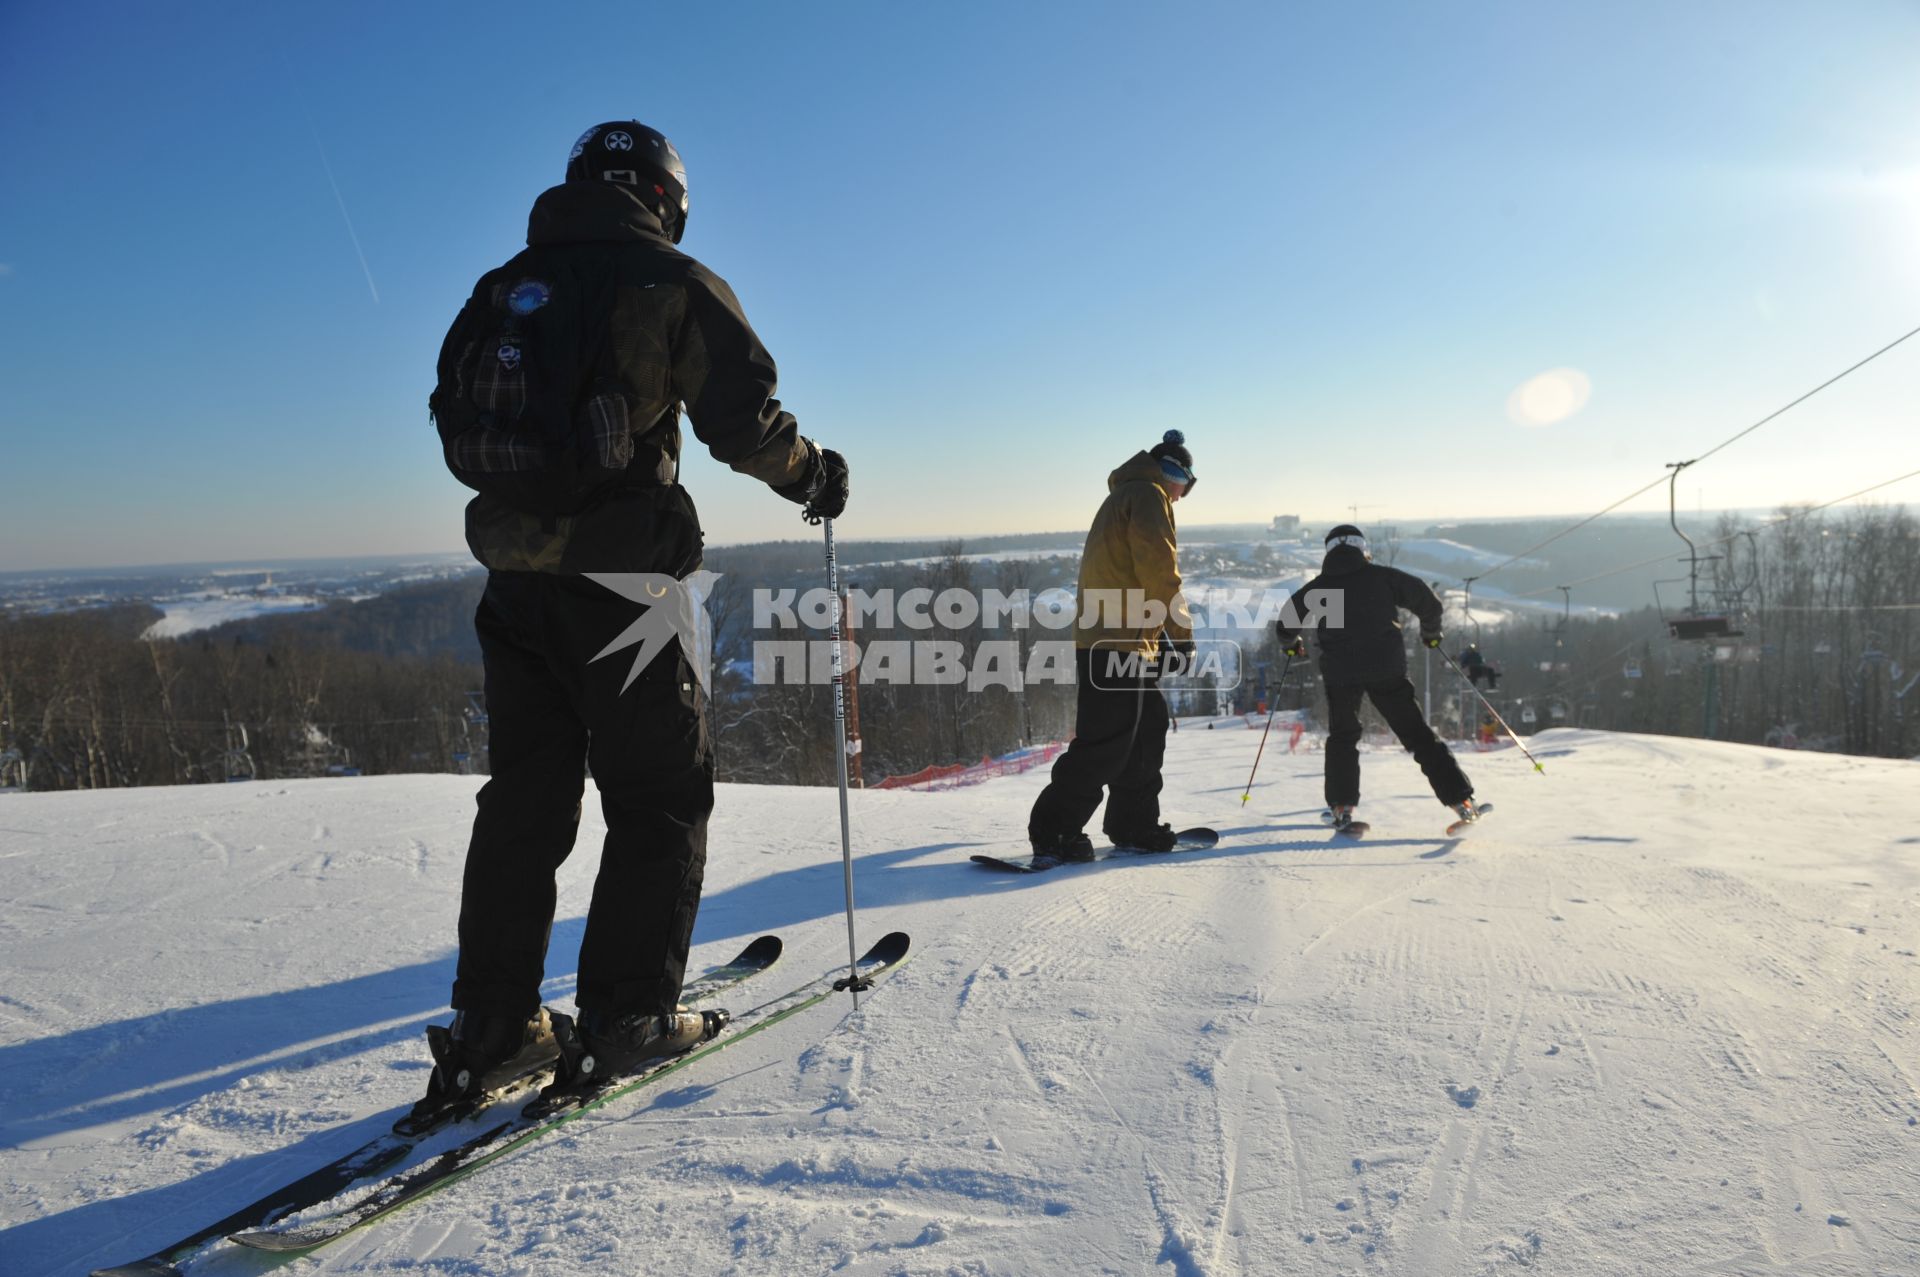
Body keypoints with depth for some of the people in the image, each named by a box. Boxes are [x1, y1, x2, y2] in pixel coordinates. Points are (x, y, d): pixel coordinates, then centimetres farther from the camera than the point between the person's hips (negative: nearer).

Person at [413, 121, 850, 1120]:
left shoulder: (500, 288, 15)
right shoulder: (671, 283, -2)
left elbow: (454, 422, 17)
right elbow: (742, 417, -9)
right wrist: (811, 475, 8)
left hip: (515, 578, 6)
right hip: (619, 578, -6)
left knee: (523, 795, 12)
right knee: (661, 795, 6)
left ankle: (490, 1026, 15)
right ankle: (628, 1012, 9)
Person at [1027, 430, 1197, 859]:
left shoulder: (1123, 497, 26)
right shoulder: (1148, 495, -5)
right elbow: (1159, 571, -15)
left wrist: (1162, 632, 24)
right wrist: (1181, 629, -9)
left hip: (1120, 641, 11)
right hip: (1120, 643, -11)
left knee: (1147, 728, 16)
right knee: (1106, 742, -10)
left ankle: (1133, 823, 23)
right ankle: (1053, 831, -7)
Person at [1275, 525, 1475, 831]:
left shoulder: (1317, 587, 8)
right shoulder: (1382, 576, 5)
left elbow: (1285, 623, 13)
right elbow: (1428, 601, 6)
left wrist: (1291, 644, 35)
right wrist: (1430, 632, 25)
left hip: (1340, 672, 1)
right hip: (1387, 668, -1)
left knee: (1342, 737, 19)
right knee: (1417, 734, 7)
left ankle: (1342, 807, 12)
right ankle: (1460, 799, 2)